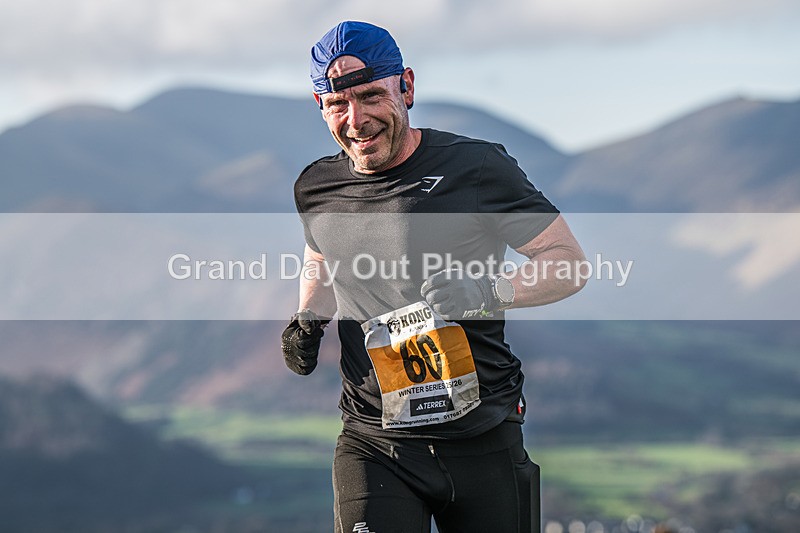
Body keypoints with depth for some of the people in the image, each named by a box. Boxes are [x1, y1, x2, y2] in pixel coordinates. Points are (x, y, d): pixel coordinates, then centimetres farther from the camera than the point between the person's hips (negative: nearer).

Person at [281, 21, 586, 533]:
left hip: (483, 440, -2)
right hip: (374, 443, 2)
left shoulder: (475, 167, -7)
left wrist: (490, 290, -20)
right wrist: (308, 320, 9)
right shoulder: (317, 188, 7)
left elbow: (571, 263, -3)